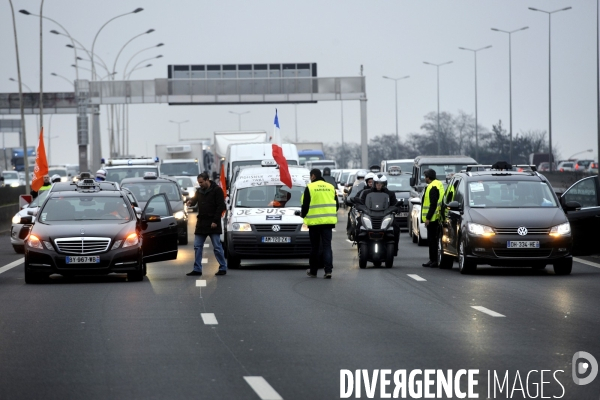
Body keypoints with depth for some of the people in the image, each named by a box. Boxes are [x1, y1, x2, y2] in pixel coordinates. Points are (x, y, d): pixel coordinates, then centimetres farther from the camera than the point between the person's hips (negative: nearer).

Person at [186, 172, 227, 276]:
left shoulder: (217, 190, -6)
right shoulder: (199, 191, 13)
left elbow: (221, 206, -9)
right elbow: (195, 200, 19)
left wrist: (215, 221, -15)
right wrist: (190, 202, -7)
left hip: (213, 224, -6)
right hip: (201, 223, 6)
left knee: (217, 247, -2)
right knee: (197, 247, 4)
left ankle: (223, 268, 5)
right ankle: (197, 269, 6)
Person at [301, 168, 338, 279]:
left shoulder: (310, 188, -7)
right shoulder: (331, 187, 8)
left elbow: (305, 205, -7)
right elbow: (336, 205, 13)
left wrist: (303, 214, 13)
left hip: (314, 221, -3)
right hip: (328, 221, 3)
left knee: (315, 247, 7)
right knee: (327, 246, 2)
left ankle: (313, 271, 14)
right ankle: (328, 270, -11)